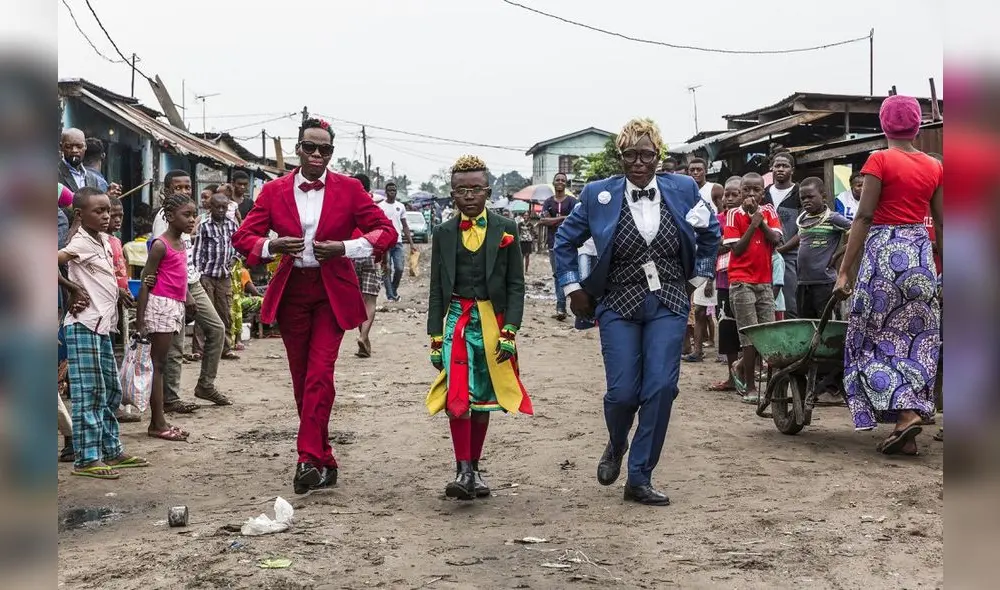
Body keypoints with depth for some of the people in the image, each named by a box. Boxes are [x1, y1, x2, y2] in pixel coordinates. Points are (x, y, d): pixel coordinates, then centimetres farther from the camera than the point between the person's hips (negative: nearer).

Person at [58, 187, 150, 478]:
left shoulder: (104, 240, 13)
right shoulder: (81, 243, -13)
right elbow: (56, 260, -29)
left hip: (103, 325, 9)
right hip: (84, 326, -9)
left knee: (111, 390, 14)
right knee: (89, 392, -8)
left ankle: (111, 450, 24)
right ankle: (86, 459, -4)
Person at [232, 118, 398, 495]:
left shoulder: (349, 189, 0)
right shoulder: (274, 191, 3)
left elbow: (387, 232, -2)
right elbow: (242, 237, 3)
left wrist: (344, 248, -17)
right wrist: (273, 246, -19)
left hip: (332, 293, -2)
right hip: (291, 292, 3)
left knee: (319, 374, -16)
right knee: (302, 381, 7)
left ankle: (309, 458, -16)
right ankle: (324, 463, 17)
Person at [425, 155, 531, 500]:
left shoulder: (505, 230, 1)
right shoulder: (444, 233, 5)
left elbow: (516, 284, 0)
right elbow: (437, 289, 7)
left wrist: (509, 331, -9)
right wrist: (435, 337, 3)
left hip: (493, 321, 0)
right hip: (458, 319, 0)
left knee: (482, 398, 10)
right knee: (458, 395, -15)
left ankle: (474, 469, 22)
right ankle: (464, 472, -13)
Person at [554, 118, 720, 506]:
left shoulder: (682, 190, 1)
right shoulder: (599, 195, -2)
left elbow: (711, 232, 17)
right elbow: (565, 239, 10)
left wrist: (699, 278, 13)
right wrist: (573, 288, 6)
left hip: (669, 304, 1)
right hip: (619, 304, -1)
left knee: (661, 387, -9)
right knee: (623, 391, -8)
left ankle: (639, 479, 3)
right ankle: (616, 445, 28)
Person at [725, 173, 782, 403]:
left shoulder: (769, 211, 8)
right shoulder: (734, 215, -2)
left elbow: (775, 239, -6)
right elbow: (736, 249, -10)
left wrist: (760, 220, -14)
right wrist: (753, 224, -15)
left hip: (765, 281, 4)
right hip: (741, 282, -4)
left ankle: (741, 367, 27)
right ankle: (750, 388, 4)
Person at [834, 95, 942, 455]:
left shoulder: (880, 161, -6)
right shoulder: (934, 167, 8)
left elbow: (863, 218, -10)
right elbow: (941, 224, 11)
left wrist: (845, 270, -9)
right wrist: (944, 270, 19)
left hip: (884, 252, -5)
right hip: (922, 254, 5)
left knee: (878, 337, 5)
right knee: (917, 339, 9)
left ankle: (906, 414, -12)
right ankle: (906, 435, 8)